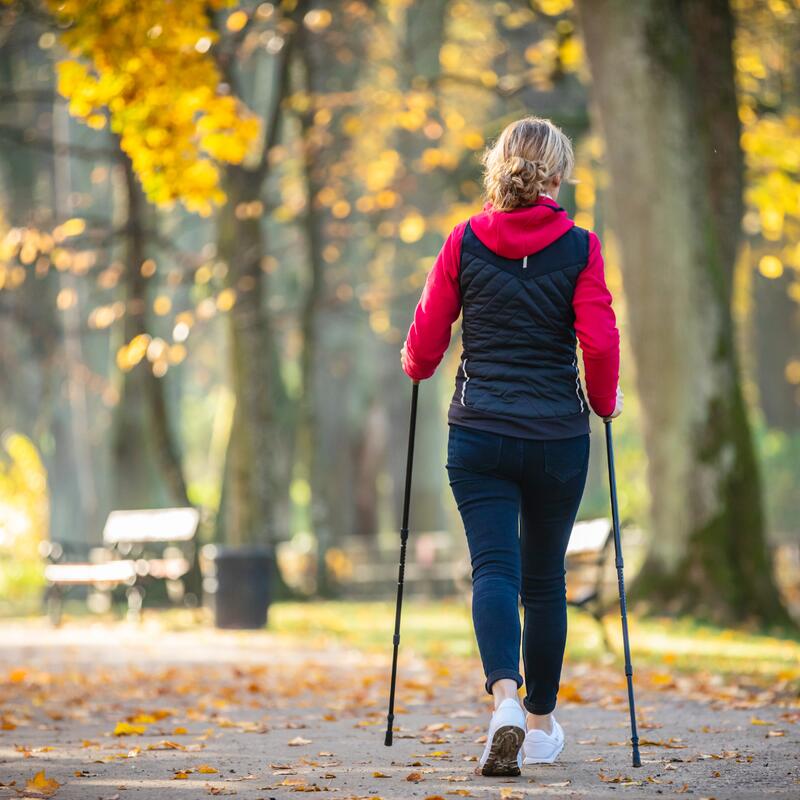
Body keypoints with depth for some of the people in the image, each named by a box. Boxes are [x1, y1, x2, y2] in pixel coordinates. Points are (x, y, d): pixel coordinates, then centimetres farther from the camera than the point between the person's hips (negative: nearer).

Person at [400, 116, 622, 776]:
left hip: (479, 434, 0)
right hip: (558, 437, 0)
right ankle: (541, 724, 23)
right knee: (544, 579, 13)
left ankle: (505, 697, -29)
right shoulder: (579, 247, -4)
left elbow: (427, 334, 3)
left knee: (494, 568, -4)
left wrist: (416, 368, 26)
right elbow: (600, 342, -9)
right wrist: (605, 400, 10)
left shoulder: (464, 241, 0)